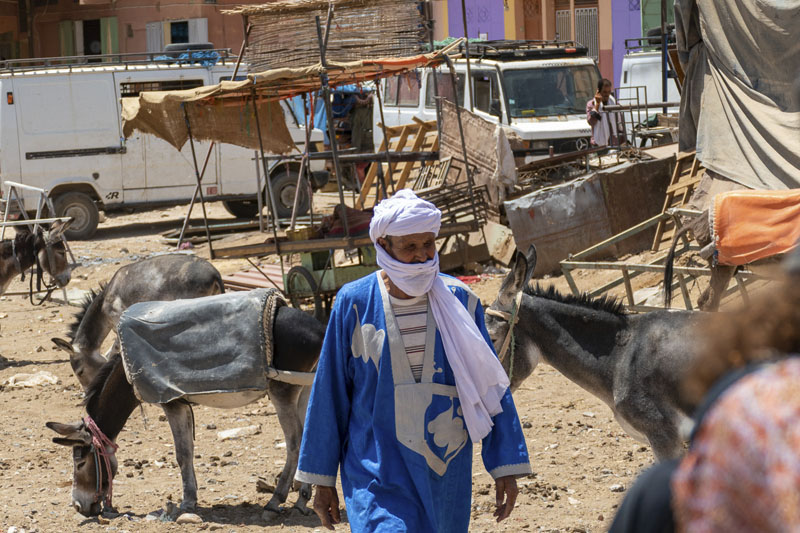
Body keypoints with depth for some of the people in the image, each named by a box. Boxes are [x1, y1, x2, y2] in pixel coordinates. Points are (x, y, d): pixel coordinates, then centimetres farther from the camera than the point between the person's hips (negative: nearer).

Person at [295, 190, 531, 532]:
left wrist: (506, 467, 2)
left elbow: (491, 389, 4)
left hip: (447, 477, 3)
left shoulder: (459, 302, 0)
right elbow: (330, 395, 2)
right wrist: (322, 479, 5)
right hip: (378, 476, -2)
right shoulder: (354, 304, -5)